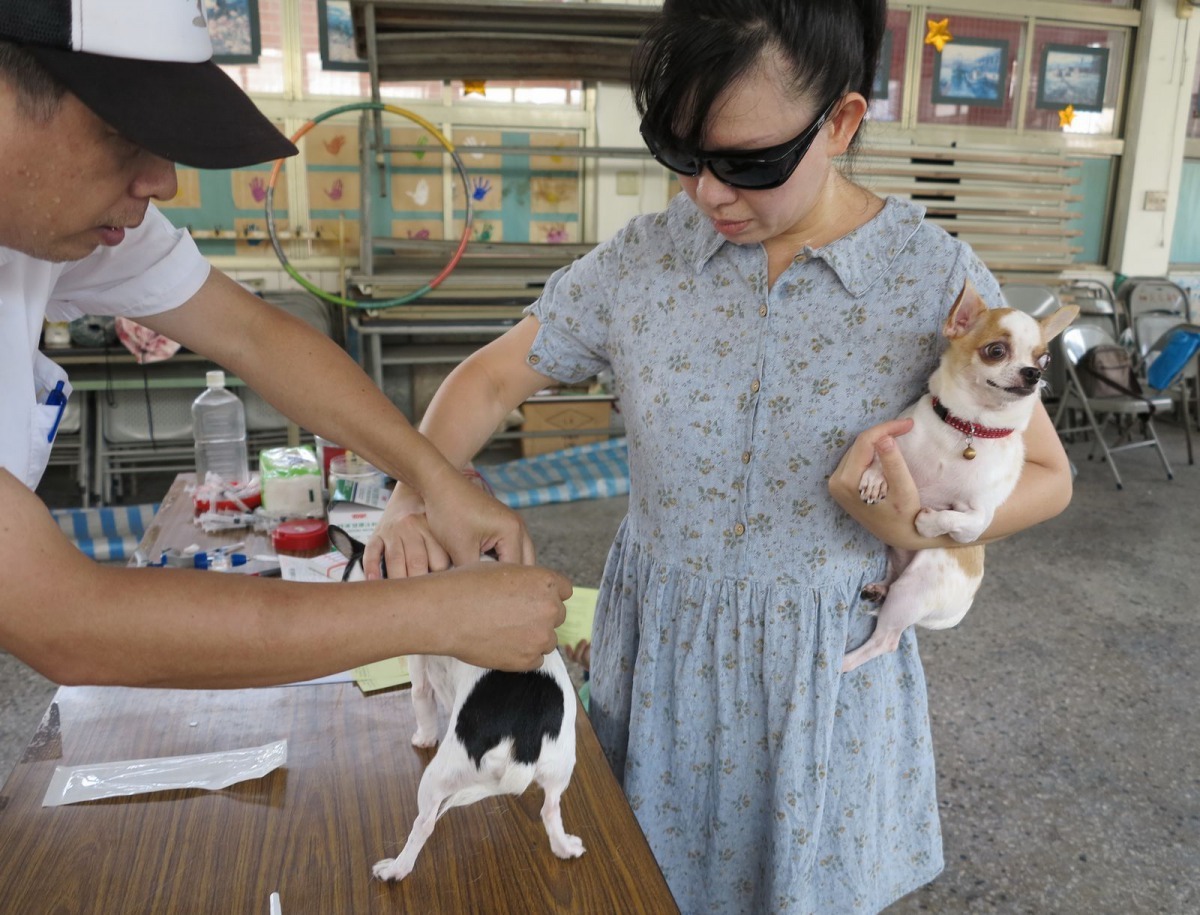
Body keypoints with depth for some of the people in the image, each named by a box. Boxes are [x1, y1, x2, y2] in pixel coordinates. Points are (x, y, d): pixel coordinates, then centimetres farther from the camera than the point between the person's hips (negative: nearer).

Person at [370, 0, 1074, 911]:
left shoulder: (937, 280, -13)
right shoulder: (640, 260, -9)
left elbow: (1044, 474, -5)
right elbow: (493, 376, 0)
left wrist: (921, 528, -25)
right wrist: (418, 489, -17)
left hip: (827, 670, -1)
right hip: (659, 653, 2)